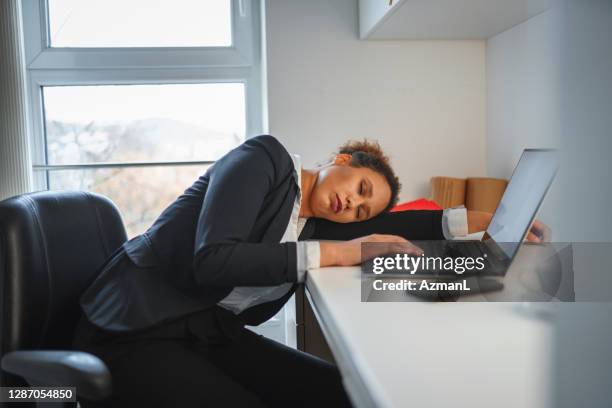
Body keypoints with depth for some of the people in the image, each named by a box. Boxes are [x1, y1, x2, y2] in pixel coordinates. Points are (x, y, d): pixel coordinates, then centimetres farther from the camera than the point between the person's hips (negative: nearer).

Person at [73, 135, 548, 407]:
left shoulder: (313, 227, 9)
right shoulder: (266, 157, -11)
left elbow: (393, 227, 15)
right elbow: (212, 260, -24)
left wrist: (487, 219, 11)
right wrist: (338, 253, -22)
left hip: (212, 332, 7)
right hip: (133, 332, -7)